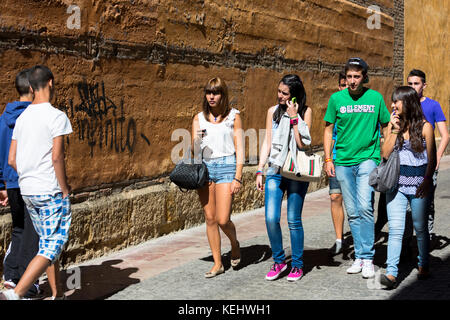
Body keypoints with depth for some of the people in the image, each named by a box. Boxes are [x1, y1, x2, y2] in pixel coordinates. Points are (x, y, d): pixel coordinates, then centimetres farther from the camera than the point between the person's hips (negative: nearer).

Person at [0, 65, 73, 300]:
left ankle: (57, 295, 23)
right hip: (51, 192, -8)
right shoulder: (56, 116, -12)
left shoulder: (22, 117, 9)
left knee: (47, 243, 17)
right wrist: (64, 189, -8)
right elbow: (56, 157, -18)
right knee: (52, 247, -5)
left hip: (27, 192, 8)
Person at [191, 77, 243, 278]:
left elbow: (239, 148, 1)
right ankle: (217, 263, 14)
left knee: (223, 220, -10)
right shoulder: (199, 119, 11)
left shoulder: (233, 116, 4)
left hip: (226, 165, -3)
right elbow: (194, 149, 9)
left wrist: (238, 177, -7)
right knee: (210, 218, 4)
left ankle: (234, 244, 23)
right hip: (204, 167, 3)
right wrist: (197, 140, -15)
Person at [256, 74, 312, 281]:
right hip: (275, 171, 3)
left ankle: (297, 265, 15)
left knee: (293, 221, -1)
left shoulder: (305, 112, 0)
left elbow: (303, 144, -9)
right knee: (271, 218, -5)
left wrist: (294, 118, -13)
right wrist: (259, 171, 8)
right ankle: (279, 260, 14)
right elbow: (267, 143, 13)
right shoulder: (273, 111, 10)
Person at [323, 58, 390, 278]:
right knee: (352, 212, 7)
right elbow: (328, 129, 11)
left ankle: (367, 258, -7)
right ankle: (359, 257, 18)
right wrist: (327, 159, 5)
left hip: (368, 159, -2)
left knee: (365, 207, -16)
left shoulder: (375, 98, 1)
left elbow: (385, 127, 10)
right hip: (343, 161, 2)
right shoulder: (336, 99, 3)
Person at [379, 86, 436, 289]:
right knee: (395, 228, -8)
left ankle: (423, 265, 30)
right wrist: (395, 130, -7)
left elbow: (431, 159, -3)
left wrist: (427, 182, -12)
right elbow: (385, 154, -1)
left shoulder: (424, 127, -3)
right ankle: (391, 272, -13)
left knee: (420, 228, 9)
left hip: (419, 185, -2)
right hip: (396, 184, 2)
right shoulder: (393, 125, 7)